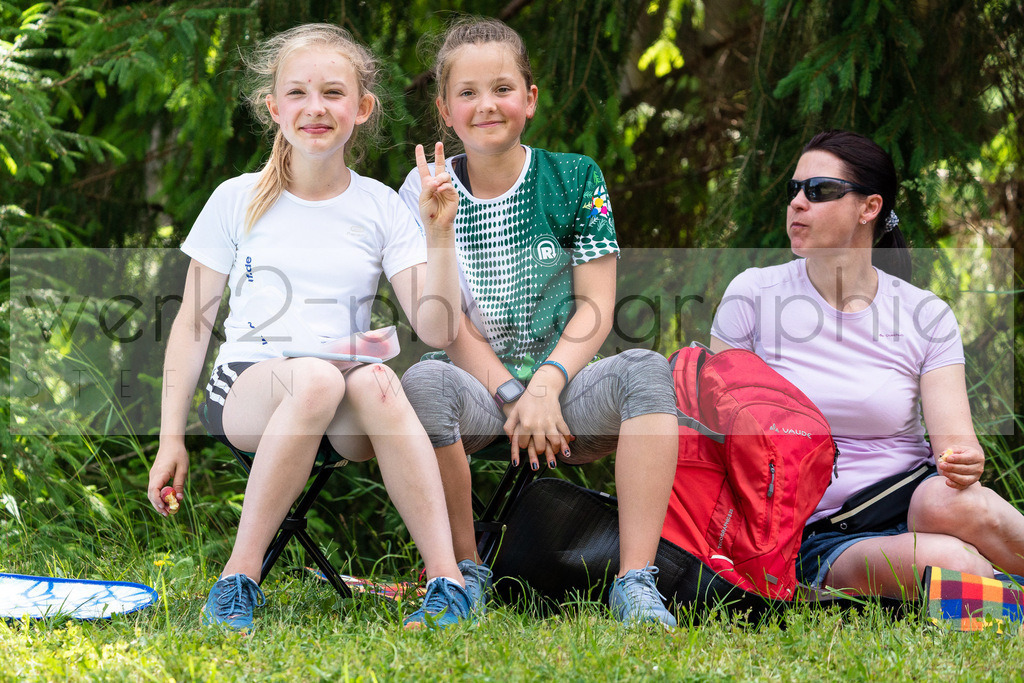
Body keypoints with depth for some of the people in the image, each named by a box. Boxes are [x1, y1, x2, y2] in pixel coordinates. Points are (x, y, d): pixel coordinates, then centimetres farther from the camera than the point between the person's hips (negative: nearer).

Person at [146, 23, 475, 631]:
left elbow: (438, 330, 1)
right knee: (316, 379, -37)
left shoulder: (381, 208, 9)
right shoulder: (237, 201, 8)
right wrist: (171, 438, 6)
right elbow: (194, 323, 11)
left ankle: (447, 579, -39)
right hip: (246, 388, -1)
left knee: (375, 381, -36)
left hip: (348, 420, 1)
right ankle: (240, 578, -29)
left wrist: (440, 236, -11)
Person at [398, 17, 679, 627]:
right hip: (475, 382, -1)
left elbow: (596, 306, -1)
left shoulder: (575, 179, 5)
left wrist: (545, 385, -18)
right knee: (424, 383, -35)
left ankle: (636, 582, -32)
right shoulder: (427, 189, 4)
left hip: (562, 387, 1)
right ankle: (466, 573, -16)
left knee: (646, 371, -29)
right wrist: (512, 397, -15)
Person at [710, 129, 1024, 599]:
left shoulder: (926, 316, 3)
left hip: (912, 494, 2)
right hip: (817, 538, -2)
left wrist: (965, 462, -30)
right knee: (945, 561, -34)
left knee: (950, 502, -36)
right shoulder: (754, 293, 0)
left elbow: (955, 438, -4)